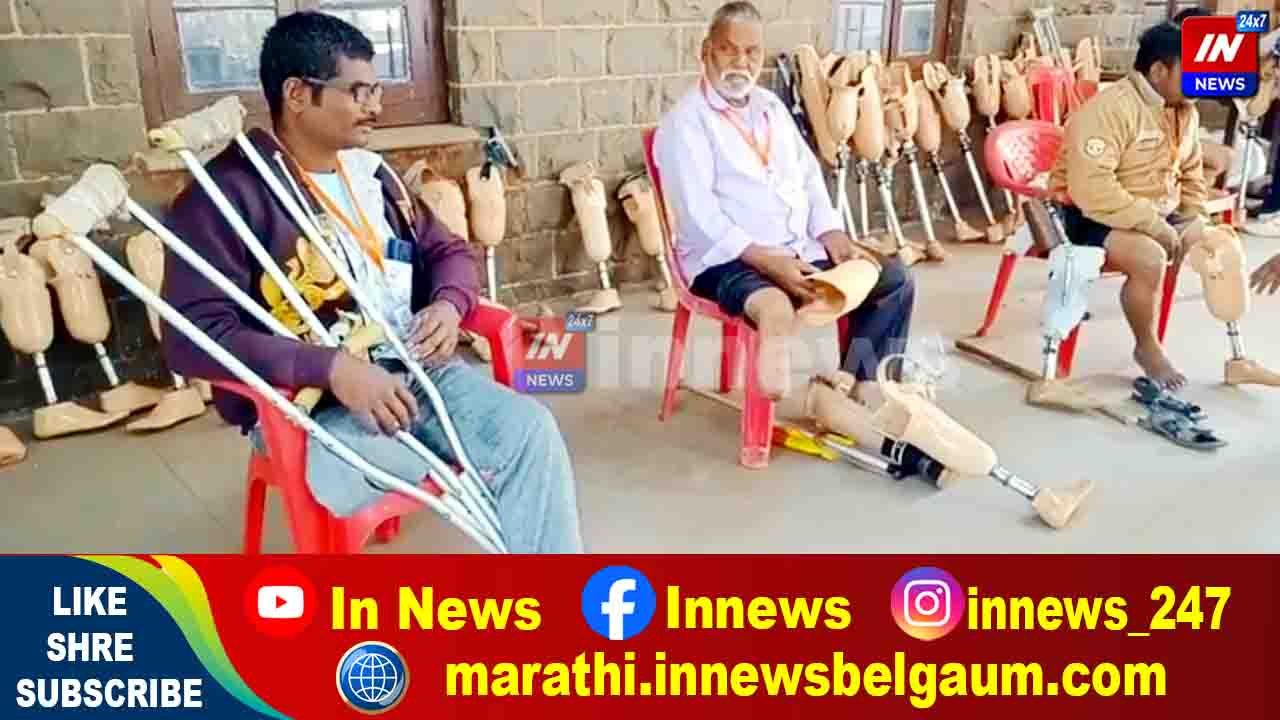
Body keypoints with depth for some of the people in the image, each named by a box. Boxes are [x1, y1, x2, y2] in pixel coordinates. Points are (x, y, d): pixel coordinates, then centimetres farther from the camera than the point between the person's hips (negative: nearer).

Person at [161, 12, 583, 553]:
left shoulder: (370, 171, 14)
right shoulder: (227, 193, -9)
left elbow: (448, 249, 22)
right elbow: (195, 336, -17)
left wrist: (449, 304, -3)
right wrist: (332, 368, -28)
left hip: (414, 370, 6)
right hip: (309, 403, -6)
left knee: (529, 428, -19)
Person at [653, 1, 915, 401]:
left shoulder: (771, 106, 18)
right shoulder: (685, 122, -7)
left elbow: (809, 177, 17)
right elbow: (699, 215, -17)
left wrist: (833, 236, -1)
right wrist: (765, 260, -26)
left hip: (800, 250, 8)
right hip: (728, 258, -8)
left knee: (893, 279, -4)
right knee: (776, 308, -40)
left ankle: (860, 391, -3)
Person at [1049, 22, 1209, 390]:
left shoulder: (1184, 111, 6)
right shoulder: (1108, 110, -23)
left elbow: (1191, 173, 19)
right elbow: (1092, 188, -32)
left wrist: (1196, 218, 0)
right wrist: (1153, 224, -29)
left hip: (1159, 216, 9)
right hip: (1092, 215, -9)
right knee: (1150, 258, -32)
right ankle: (1147, 348, -6)